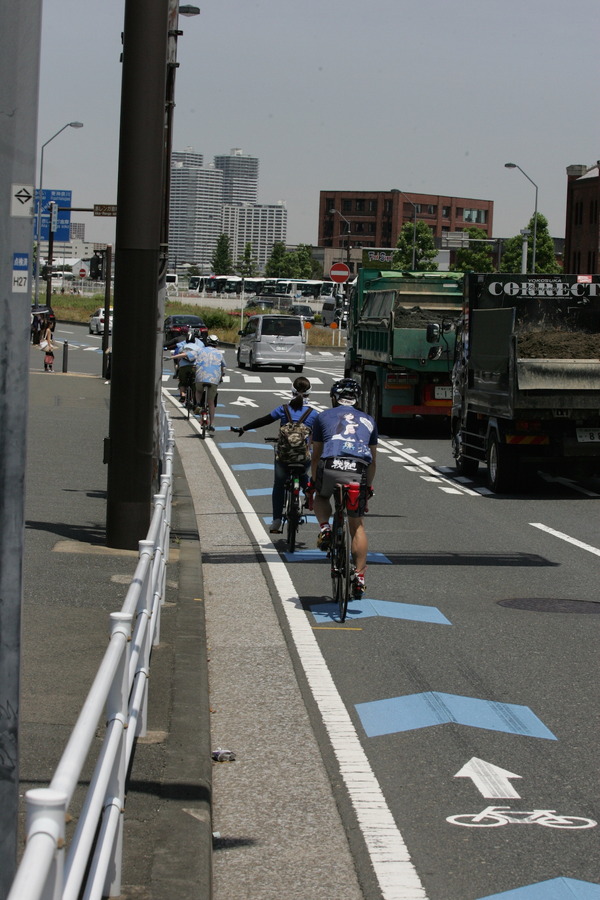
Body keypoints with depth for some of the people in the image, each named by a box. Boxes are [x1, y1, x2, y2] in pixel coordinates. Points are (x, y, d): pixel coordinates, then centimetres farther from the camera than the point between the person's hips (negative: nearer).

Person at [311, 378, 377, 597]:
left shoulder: (324, 417, 23)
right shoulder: (368, 421, 28)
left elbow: (316, 455, 25)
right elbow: (373, 460, 30)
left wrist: (314, 482, 36)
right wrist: (368, 487, 40)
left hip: (331, 467, -1)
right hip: (358, 471, 1)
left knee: (321, 497, 33)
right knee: (357, 524, 14)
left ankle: (324, 528, 6)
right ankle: (359, 575, 9)